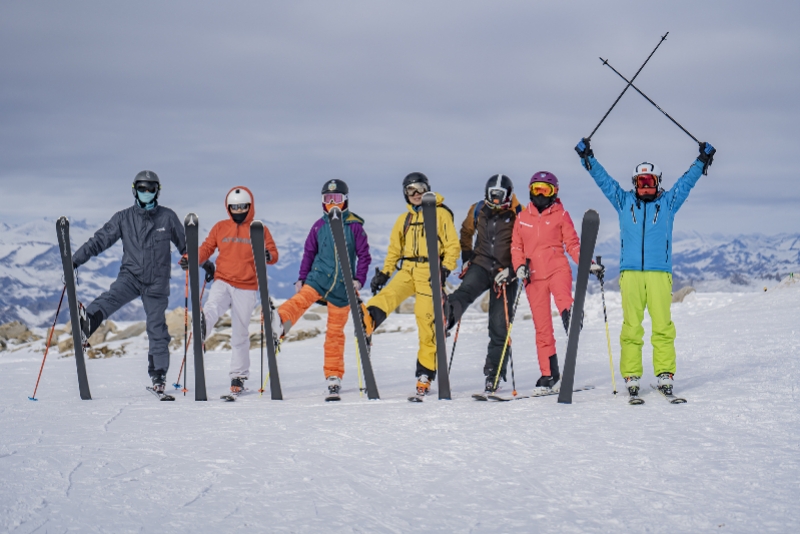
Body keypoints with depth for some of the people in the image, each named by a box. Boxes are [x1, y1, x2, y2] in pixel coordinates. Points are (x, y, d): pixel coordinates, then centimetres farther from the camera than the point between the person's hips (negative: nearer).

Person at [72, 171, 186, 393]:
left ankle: (159, 375, 11)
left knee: (157, 329, 2)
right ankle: (88, 320, -60)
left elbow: (185, 244, 15)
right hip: (131, 275, 0)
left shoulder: (168, 217, 4)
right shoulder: (124, 218, 4)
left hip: (157, 282, 0)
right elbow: (100, 239, 3)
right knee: (112, 297, -32)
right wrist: (75, 260, -4)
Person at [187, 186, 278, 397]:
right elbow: (206, 249, 10)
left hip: (246, 288, -1)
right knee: (212, 308, -31)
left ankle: (238, 376, 12)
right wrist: (191, 260, -9)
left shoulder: (260, 230, 4)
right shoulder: (220, 228, 9)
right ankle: (201, 328, -58)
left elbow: (274, 254, 1)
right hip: (223, 282, 2)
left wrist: (268, 256, -23)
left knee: (240, 334, 4)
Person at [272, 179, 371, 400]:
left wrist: (359, 280, -10)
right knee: (301, 299, -30)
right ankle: (280, 321, -59)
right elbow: (309, 253, 13)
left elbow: (364, 255, 1)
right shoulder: (319, 226, 6)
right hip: (319, 276, 2)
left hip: (342, 284, -2)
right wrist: (301, 279, 7)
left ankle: (334, 377, 12)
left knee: (335, 332, 4)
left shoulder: (354, 226, -1)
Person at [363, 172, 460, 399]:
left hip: (430, 271, -5)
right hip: (408, 269, 5)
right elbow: (394, 250, 23)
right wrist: (384, 273, 13)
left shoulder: (441, 214, 4)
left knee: (426, 321, -8)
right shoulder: (404, 219, 20)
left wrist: (445, 270, -13)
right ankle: (368, 320, -57)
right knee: (389, 294, -26)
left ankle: (425, 375, -3)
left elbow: (452, 246, 0)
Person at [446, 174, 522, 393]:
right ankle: (447, 315, -62)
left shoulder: (518, 215, -4)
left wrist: (512, 270, -15)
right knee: (467, 290, -32)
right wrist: (466, 256, 12)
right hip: (481, 265, 2)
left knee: (500, 325, -1)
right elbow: (466, 232, 23)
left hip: (504, 272, -2)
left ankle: (494, 374, 8)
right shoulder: (477, 210, 6)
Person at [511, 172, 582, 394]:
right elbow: (516, 246, 15)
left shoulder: (561, 215, 5)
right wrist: (519, 266, -3)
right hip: (534, 275, 2)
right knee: (542, 327, 3)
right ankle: (549, 375, 9)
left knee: (564, 302, -37)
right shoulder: (522, 217, 12)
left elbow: (572, 244, 4)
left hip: (558, 269, -2)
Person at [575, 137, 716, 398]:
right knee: (631, 326, -4)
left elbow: (687, 181, 13)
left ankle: (665, 374, -4)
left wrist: (702, 160, 3)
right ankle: (631, 376, -2)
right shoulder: (624, 201, 17)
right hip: (630, 272, 1)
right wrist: (587, 158, 10)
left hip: (659, 272, 0)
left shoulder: (668, 202, 16)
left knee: (662, 325, -7)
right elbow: (604, 179, 17)